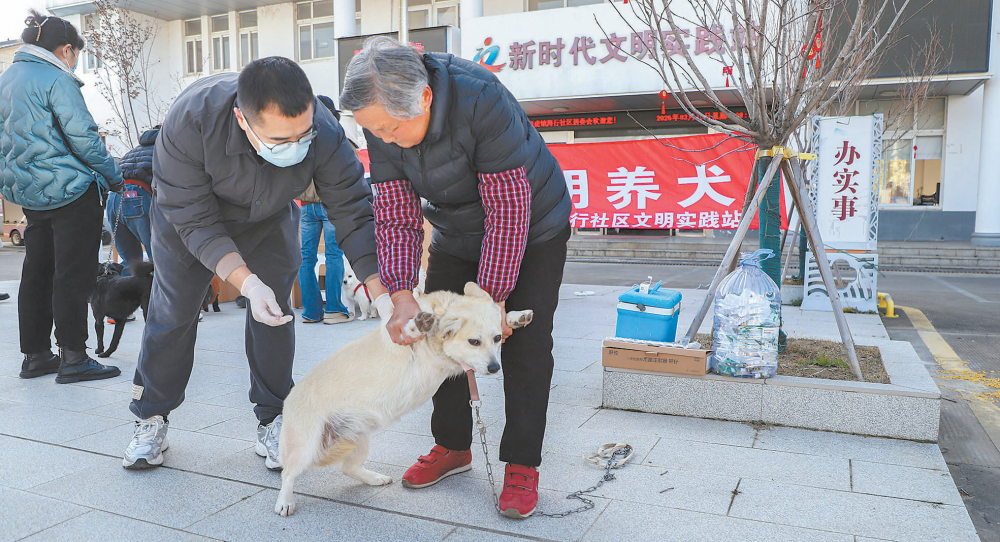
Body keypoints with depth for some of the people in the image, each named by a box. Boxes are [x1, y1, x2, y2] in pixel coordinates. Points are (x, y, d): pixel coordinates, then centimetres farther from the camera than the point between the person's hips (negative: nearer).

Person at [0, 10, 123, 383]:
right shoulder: (57, 79, -12)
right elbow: (83, 136, -16)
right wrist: (113, 176, -5)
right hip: (71, 192, -9)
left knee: (36, 272, 14)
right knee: (73, 275, -4)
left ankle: (35, 356, 21)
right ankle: (73, 358, 0)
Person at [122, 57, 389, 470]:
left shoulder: (324, 133, -38)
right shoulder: (190, 120, -41)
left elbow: (354, 213, -30)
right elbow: (195, 221, -33)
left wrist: (385, 295, -40)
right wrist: (247, 283, -45)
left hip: (269, 219, 1)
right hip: (189, 209, -1)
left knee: (275, 313, -5)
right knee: (172, 311, 3)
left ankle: (272, 424, 12)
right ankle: (152, 420, 23)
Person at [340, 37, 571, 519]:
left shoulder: (482, 101, -36)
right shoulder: (384, 126, -17)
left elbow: (508, 212, -33)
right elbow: (395, 217, -14)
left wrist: (493, 298, -30)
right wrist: (401, 295, -27)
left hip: (532, 230, -5)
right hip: (456, 236, 6)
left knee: (525, 346, -8)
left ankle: (522, 465, 6)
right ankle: (452, 446, 22)